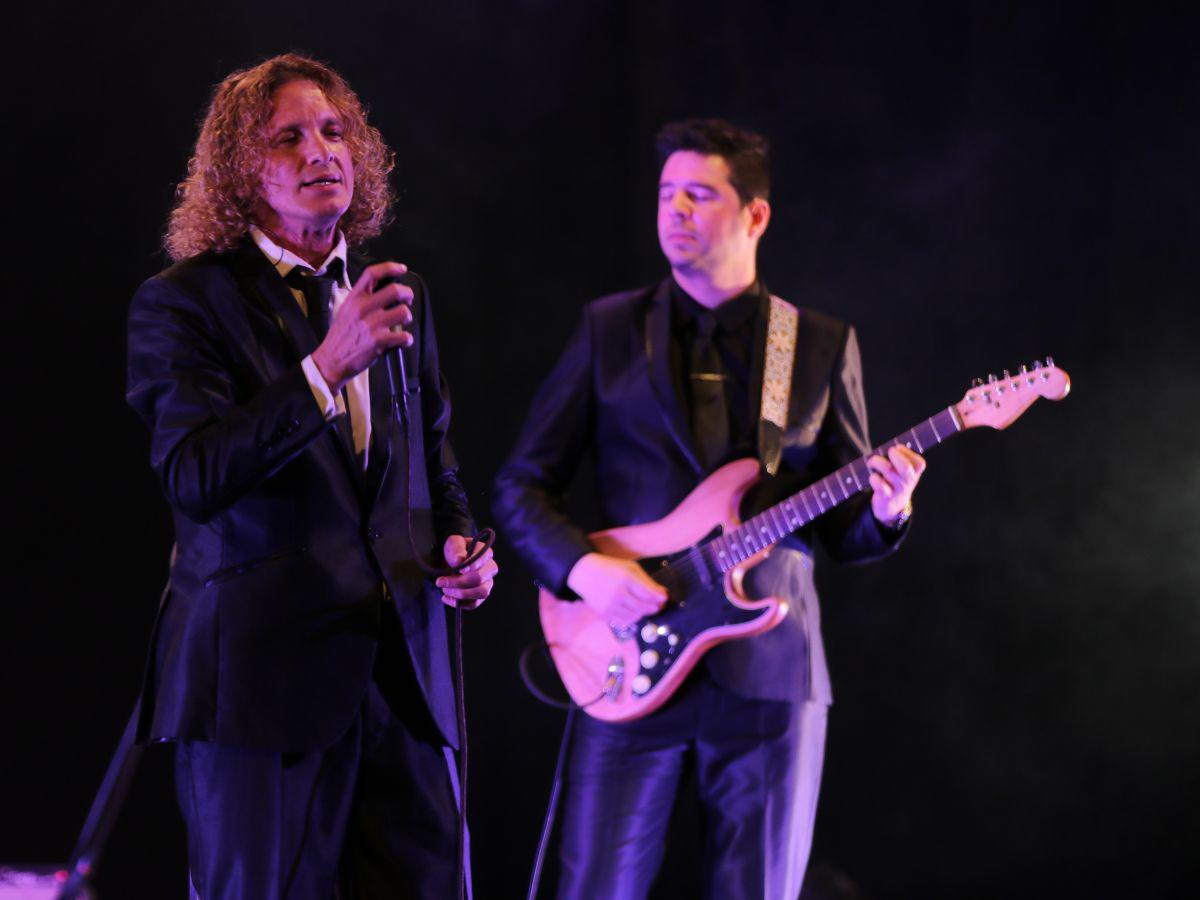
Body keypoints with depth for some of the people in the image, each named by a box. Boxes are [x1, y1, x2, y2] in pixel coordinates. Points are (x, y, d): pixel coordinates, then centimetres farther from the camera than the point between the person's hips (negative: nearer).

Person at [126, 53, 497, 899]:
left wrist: (459, 538, 7)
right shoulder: (183, 303, -4)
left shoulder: (402, 294, 15)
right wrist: (327, 367, -25)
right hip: (260, 672, -5)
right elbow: (193, 478, -17)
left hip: (402, 665, 5)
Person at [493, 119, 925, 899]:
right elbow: (522, 485, 7)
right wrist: (580, 567, -12)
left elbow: (842, 527, 11)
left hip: (771, 673, 1)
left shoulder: (824, 346, 9)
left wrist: (884, 512, -12)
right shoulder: (610, 330, 7)